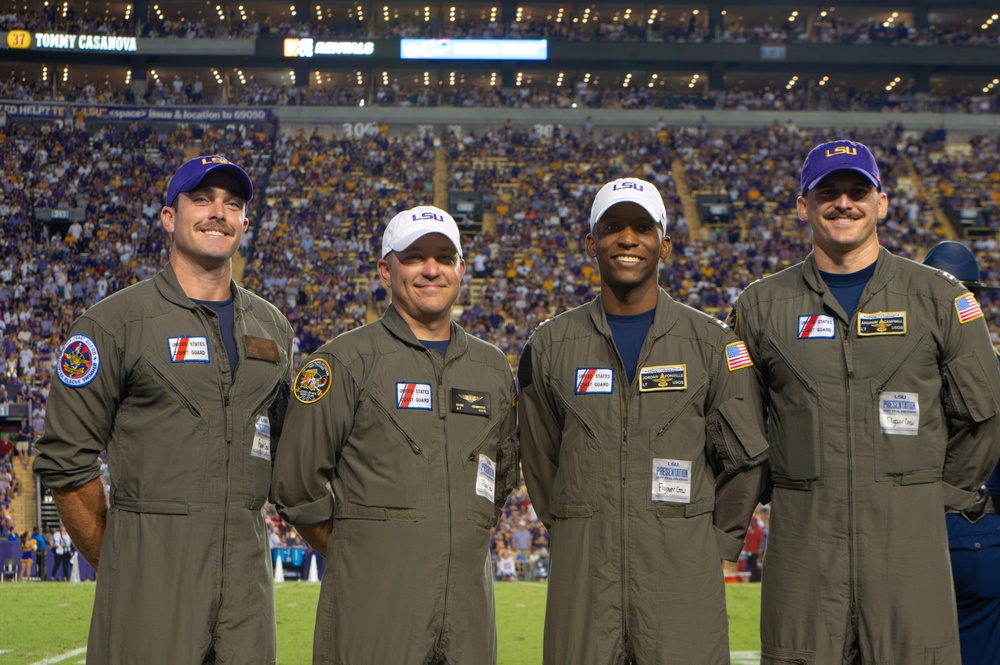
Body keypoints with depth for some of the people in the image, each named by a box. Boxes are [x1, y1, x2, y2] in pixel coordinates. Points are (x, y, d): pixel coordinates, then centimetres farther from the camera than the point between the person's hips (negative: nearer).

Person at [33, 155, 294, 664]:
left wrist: (243, 532, 12)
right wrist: (111, 565, -1)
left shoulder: (273, 327, 15)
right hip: (152, 562, -4)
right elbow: (65, 460, -3)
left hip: (246, 566, 5)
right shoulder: (115, 321, -1)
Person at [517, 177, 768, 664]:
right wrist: (572, 533, 11)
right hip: (582, 566, 1)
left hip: (681, 566, -1)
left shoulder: (712, 343, 7)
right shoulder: (551, 345, 9)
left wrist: (716, 540, 7)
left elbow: (744, 456, 9)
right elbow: (539, 460, 15)